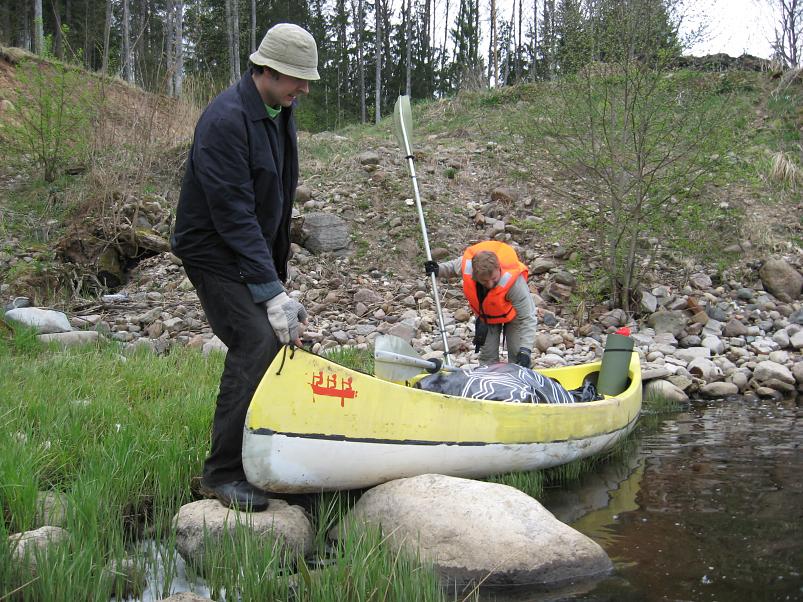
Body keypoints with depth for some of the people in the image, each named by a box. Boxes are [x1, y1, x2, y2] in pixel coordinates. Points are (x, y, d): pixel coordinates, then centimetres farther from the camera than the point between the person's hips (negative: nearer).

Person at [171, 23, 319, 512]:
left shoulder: (280, 113, 7)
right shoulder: (226, 119, -23)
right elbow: (234, 214, -27)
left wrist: (279, 279, 16)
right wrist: (271, 290, -29)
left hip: (256, 252, 9)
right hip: (215, 254, -9)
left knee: (283, 340, 10)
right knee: (257, 344, -20)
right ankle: (223, 473, -12)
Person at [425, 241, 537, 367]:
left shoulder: (514, 281, -44)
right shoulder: (467, 263, -35)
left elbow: (528, 318, -38)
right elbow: (453, 266, -4)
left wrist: (525, 351, -45)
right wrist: (439, 270, -21)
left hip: (512, 314, -3)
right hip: (485, 314, 3)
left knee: (517, 355, -6)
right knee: (487, 355, 7)